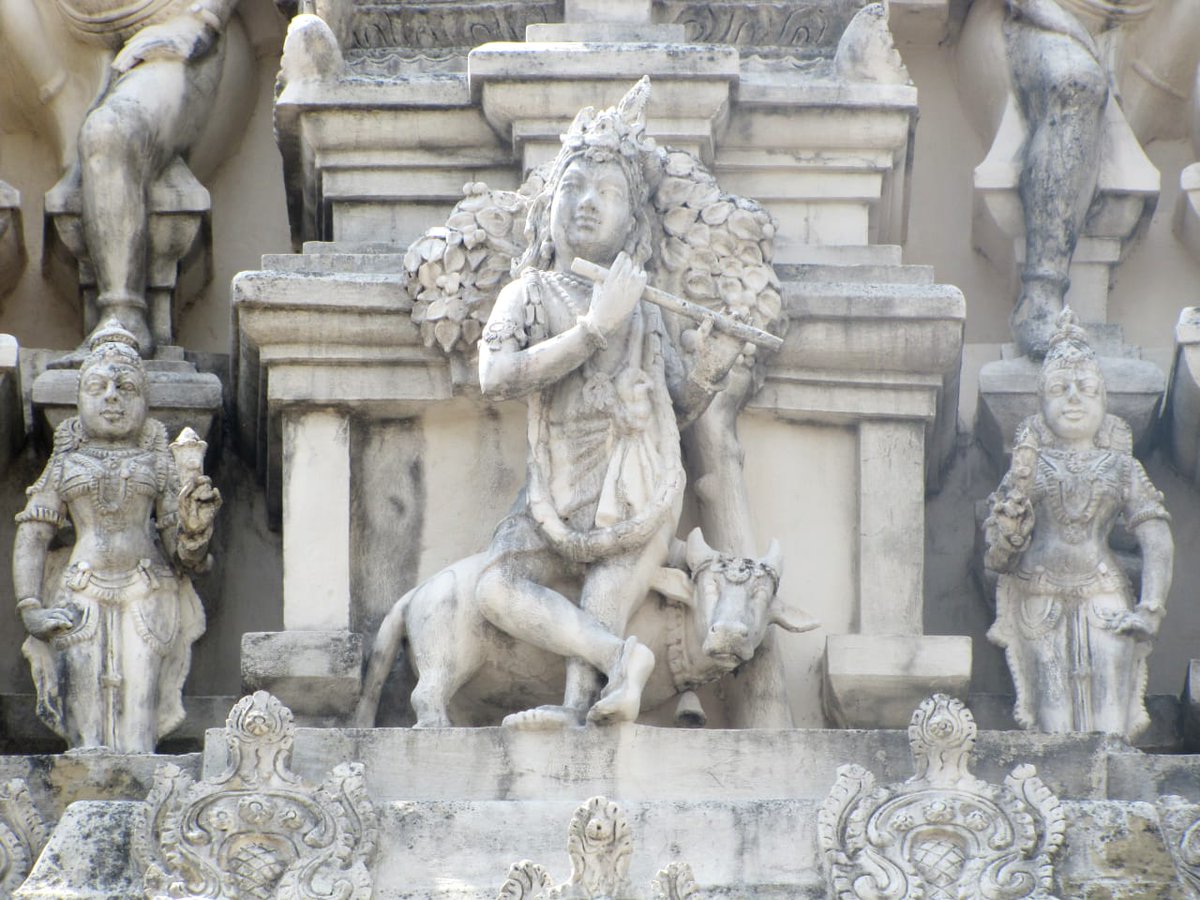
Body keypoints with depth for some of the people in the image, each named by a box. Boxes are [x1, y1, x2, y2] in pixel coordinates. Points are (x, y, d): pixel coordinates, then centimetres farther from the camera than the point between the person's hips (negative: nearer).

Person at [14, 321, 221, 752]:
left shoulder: (157, 461, 14)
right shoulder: (66, 462, 15)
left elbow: (180, 554, 12)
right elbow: (31, 538, 12)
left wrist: (194, 526, -12)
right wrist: (30, 610, -2)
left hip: (146, 599, -1)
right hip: (82, 602, 1)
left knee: (138, 729, -13)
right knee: (86, 732, -11)